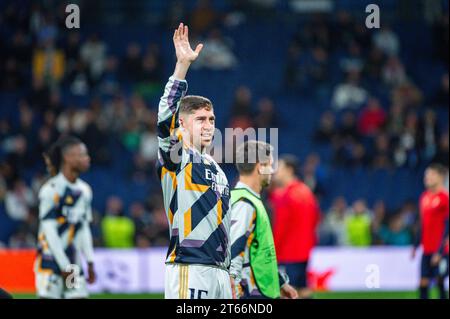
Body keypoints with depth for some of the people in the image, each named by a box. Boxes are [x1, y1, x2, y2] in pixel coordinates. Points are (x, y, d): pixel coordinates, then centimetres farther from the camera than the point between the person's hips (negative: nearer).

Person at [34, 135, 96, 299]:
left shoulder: (84, 190, 9)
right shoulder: (51, 190, -13)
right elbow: (49, 230, -13)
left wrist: (90, 263, 11)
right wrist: (65, 266, -12)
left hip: (74, 262, 6)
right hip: (51, 261, -6)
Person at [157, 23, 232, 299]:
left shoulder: (217, 169, 21)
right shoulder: (176, 157, -1)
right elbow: (166, 116, -19)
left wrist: (228, 274, 21)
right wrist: (183, 65, -27)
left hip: (217, 272, 8)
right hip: (188, 269, -8)